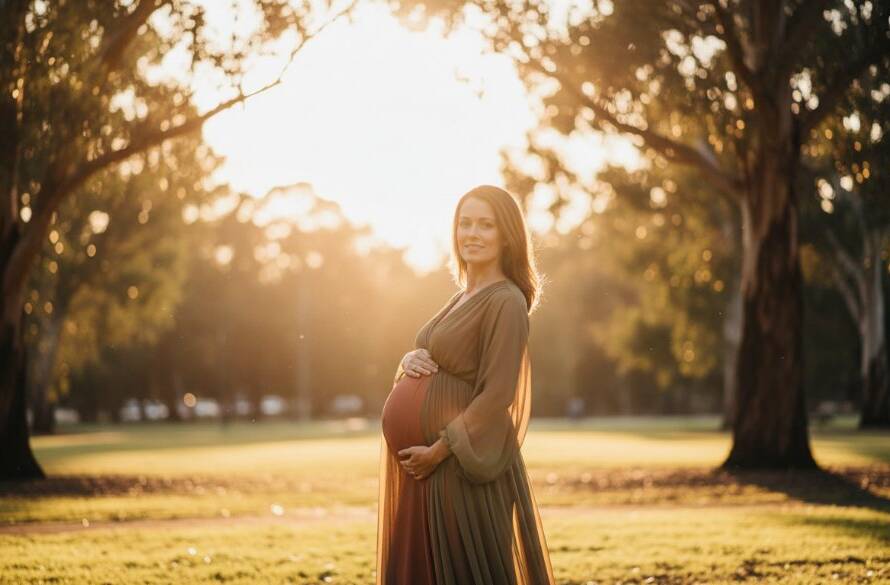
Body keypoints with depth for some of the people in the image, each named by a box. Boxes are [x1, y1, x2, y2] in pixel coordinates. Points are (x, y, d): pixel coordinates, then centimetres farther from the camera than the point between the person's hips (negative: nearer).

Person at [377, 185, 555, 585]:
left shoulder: (506, 301, -11)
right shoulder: (463, 298, 15)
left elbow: (497, 394, -17)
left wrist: (438, 451, -19)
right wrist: (409, 360, -2)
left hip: (460, 463, -9)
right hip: (417, 463, 9)